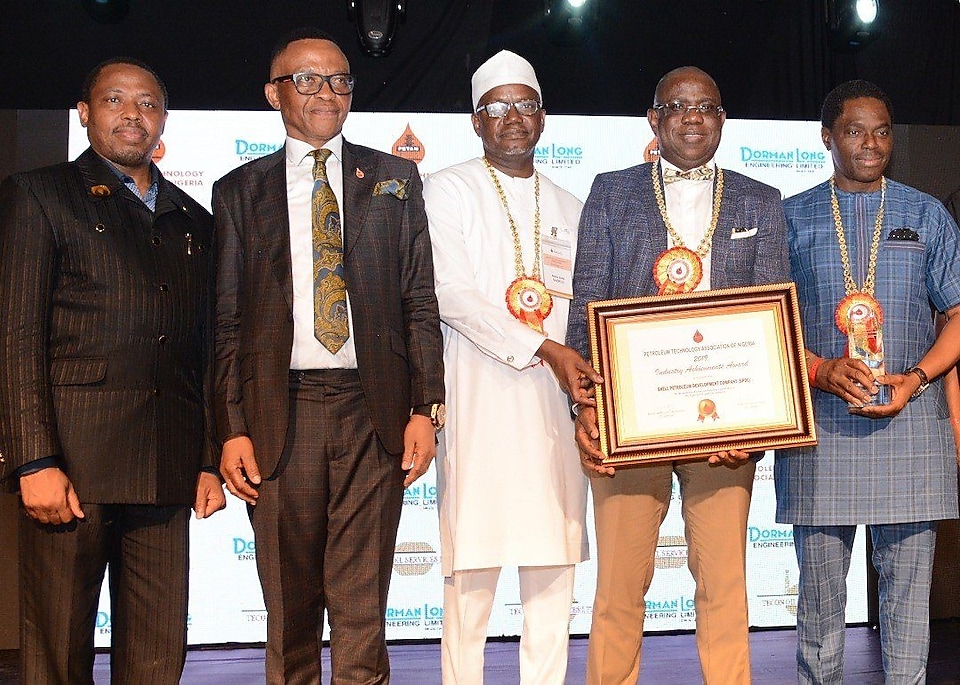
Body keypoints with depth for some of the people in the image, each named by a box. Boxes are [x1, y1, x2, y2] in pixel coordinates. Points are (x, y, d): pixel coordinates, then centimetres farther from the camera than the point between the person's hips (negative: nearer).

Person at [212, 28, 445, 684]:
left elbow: (420, 302, 8)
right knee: (290, 605, 7)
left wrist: (426, 408, -1)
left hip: (373, 411, 0)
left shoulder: (394, 179, 12)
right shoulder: (239, 190, 11)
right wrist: (232, 430, -2)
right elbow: (227, 321, 7)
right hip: (280, 415, 0)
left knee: (362, 605, 1)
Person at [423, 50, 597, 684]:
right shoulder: (449, 190, 5)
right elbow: (452, 294, -7)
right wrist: (542, 349, -15)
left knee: (553, 568, 4)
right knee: (471, 569, -6)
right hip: (479, 404, -4)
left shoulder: (567, 208, 19)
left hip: (555, 408, 4)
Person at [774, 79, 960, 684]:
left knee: (908, 587, 2)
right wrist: (820, 369, -11)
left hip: (910, 419, 1)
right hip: (819, 423, 0)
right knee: (820, 589, 3)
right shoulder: (791, 218, 10)